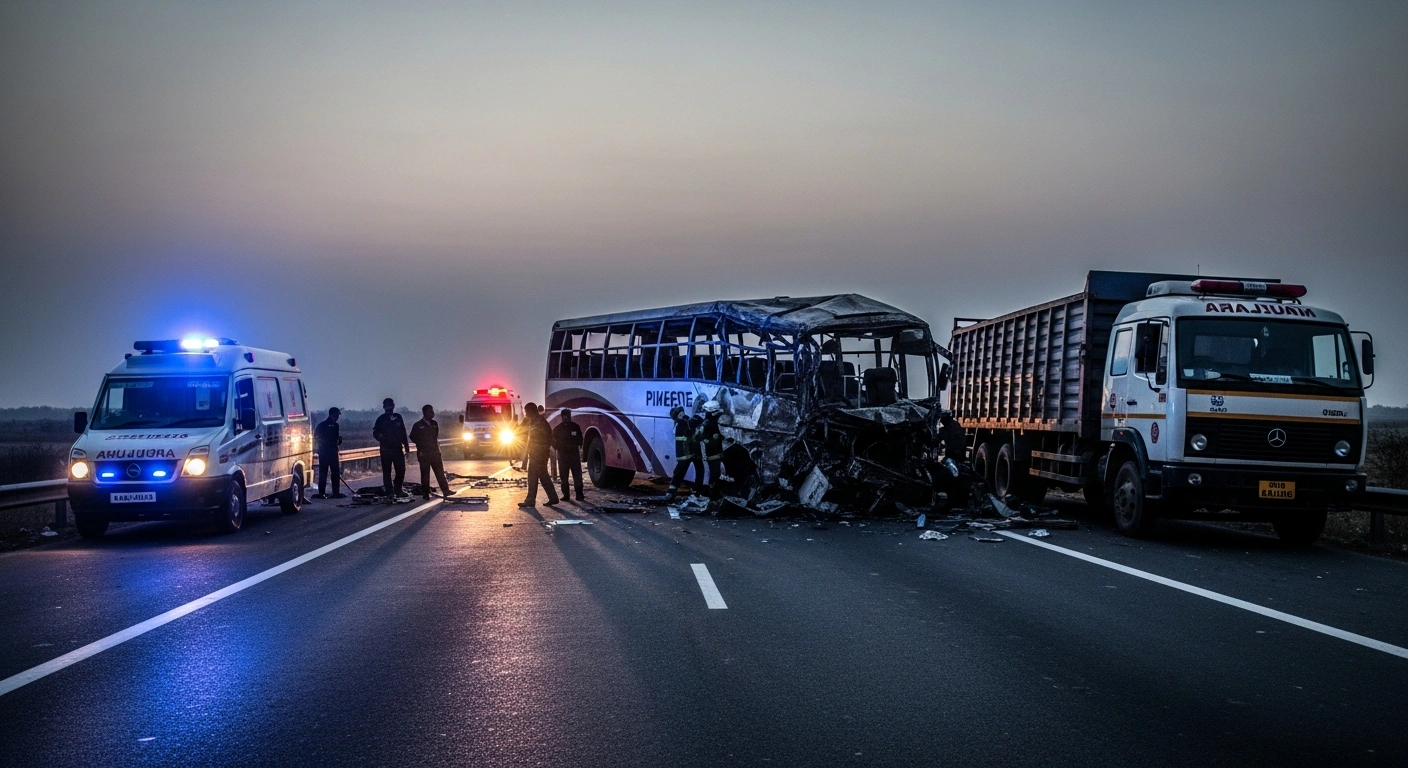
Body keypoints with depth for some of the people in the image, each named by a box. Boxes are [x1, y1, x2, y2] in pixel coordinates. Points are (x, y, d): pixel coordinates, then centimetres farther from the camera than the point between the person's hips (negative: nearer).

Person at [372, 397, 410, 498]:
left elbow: (403, 433, 13)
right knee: (387, 471, 0)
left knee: (401, 470, 0)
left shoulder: (398, 417, 10)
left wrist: (406, 446, 9)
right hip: (386, 449, -3)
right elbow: (375, 433, 2)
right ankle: (389, 492, 3)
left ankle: (397, 489, 18)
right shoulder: (381, 419, 1)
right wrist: (382, 439, -19)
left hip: (398, 448, 3)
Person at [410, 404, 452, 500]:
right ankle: (425, 494, 7)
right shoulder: (417, 425, -5)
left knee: (440, 472, 3)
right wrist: (422, 444, -1)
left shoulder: (434, 424, 9)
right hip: (423, 454, -4)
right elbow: (413, 438, 2)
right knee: (425, 474, 1)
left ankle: (445, 491, 5)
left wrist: (434, 443, 13)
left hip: (435, 452, 4)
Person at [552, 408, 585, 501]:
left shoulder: (575, 426, 2)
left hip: (574, 454, -1)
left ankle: (579, 495, -3)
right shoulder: (557, 429, 2)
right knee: (564, 477, 3)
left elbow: (580, 440, 9)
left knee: (577, 476, -5)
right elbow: (554, 442, 7)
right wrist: (560, 448, -4)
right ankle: (566, 495, 10)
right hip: (562, 456, 1)